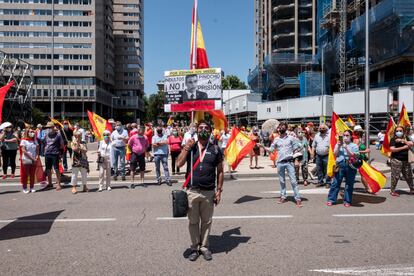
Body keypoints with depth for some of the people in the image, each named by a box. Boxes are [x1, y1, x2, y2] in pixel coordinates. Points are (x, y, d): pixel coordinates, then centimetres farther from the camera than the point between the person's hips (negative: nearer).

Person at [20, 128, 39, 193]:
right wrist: (31, 157, -15)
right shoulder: (24, 140, -3)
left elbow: (37, 150, 10)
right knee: (25, 175, 1)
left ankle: (32, 187, 14)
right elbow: (23, 150, -10)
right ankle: (25, 188, 8)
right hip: (26, 160, -4)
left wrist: (36, 157, -7)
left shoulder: (35, 140, 11)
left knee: (32, 175, 7)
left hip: (34, 161, 4)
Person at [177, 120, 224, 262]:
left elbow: (220, 171, 5)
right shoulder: (190, 147, 5)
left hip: (209, 192, 0)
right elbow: (180, 164, -7)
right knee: (193, 221, 10)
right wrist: (186, 148, -14)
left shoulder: (215, 149, 3)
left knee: (206, 221, 11)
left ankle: (204, 246, 26)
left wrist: (219, 190, 0)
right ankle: (194, 247, 25)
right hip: (192, 191, 0)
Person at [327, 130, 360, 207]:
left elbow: (354, 156, -6)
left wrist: (346, 148, -14)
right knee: (336, 183, -1)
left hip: (350, 166, -1)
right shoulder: (339, 144, 14)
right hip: (340, 165, 1)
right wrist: (338, 145, -8)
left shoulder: (354, 146, 7)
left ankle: (347, 201, 13)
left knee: (349, 184, 4)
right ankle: (331, 199, 4)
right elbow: (335, 154, 4)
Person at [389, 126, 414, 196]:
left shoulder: (406, 138, 12)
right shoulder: (393, 139, -3)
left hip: (405, 160, 5)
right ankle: (392, 191, 6)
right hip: (396, 160, -5)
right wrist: (403, 147, -15)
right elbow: (392, 149, -14)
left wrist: (402, 140, -15)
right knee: (395, 176, -4)